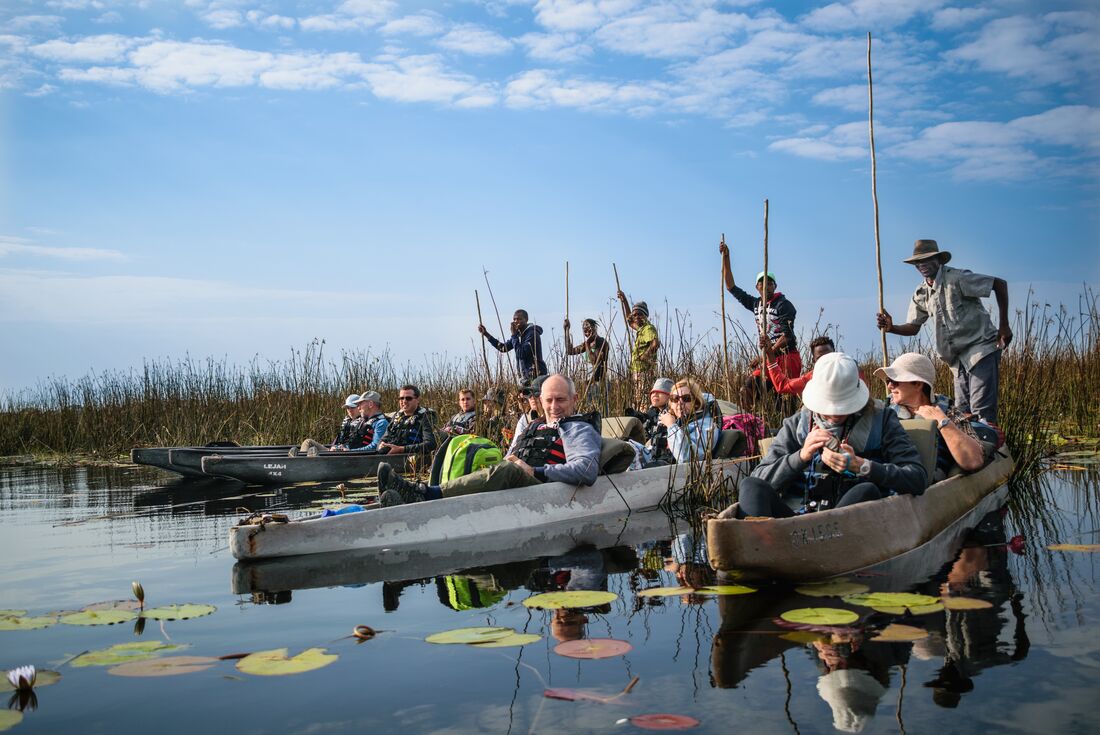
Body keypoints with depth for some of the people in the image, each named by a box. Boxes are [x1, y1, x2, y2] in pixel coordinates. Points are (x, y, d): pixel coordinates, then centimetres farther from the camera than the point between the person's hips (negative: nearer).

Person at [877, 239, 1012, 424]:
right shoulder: (921, 294, 7)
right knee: (962, 410, 9)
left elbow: (1000, 284, -11)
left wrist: (1004, 326, -11)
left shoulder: (957, 278, -14)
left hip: (981, 348, -7)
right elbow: (913, 327, 11)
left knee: (981, 410, -12)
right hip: (958, 358, 7)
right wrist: (891, 327, -11)